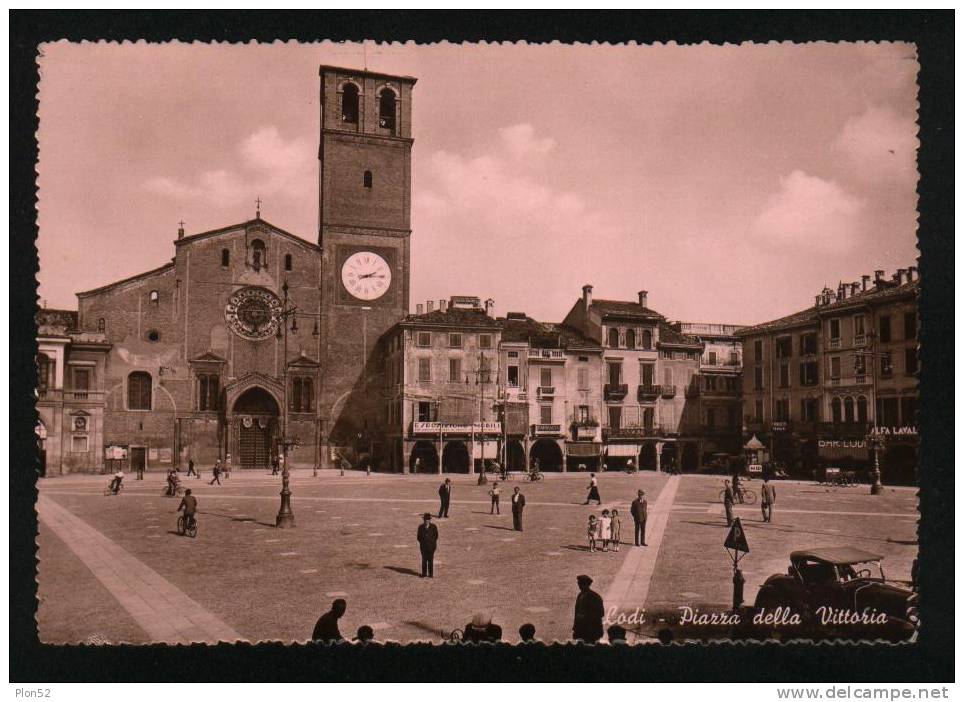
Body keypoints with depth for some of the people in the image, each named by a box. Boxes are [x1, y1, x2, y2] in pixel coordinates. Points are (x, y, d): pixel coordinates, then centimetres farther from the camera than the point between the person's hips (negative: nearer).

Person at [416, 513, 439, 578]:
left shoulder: (433, 527, -4)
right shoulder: (420, 527, -1)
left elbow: (436, 536, 3)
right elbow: (418, 536, 4)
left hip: (431, 546, -1)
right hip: (423, 546, 1)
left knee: (431, 560, 5)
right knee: (424, 560, 8)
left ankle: (431, 573, 14)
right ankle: (424, 573, 18)